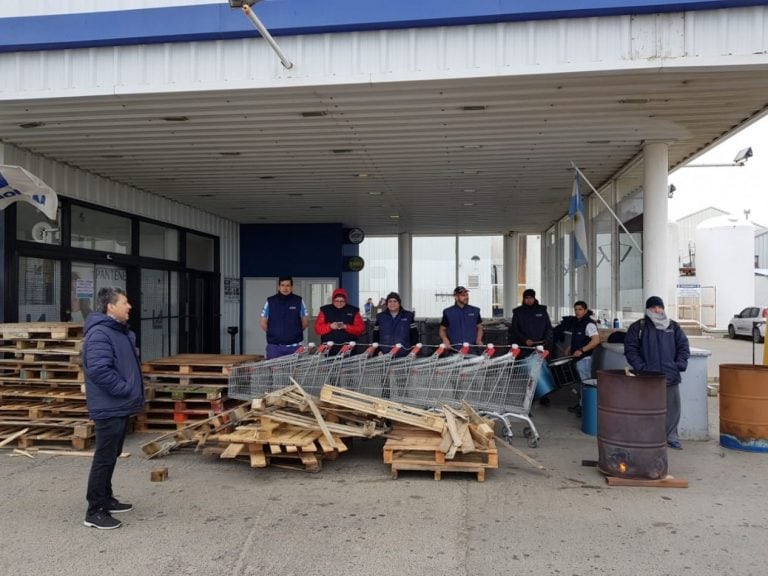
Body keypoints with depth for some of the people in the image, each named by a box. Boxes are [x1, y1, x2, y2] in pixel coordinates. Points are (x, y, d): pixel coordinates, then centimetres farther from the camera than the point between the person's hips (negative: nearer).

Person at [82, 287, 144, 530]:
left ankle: (106, 500, 31)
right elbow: (99, 370, -28)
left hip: (120, 407, 10)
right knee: (104, 458, -4)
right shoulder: (99, 334, -19)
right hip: (110, 408, -10)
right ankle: (95, 511, 4)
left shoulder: (121, 331, 13)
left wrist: (133, 392, 13)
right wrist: (125, 390, -21)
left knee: (111, 456, 19)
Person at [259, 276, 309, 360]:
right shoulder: (270, 301, 2)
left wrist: (296, 332, 8)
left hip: (294, 346, 0)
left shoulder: (299, 301, 3)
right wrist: (273, 334, 9)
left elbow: (305, 321, 11)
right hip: (274, 346, 0)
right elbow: (263, 322, 10)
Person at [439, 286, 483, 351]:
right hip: (454, 347, -1)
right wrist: (445, 339, -7)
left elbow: (479, 327, 18)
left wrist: (479, 340, 2)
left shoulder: (475, 311, 10)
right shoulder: (448, 312, 6)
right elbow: (442, 329, 12)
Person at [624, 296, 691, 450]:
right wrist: (640, 367, -11)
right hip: (647, 377, -3)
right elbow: (630, 349, -1)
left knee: (673, 407, 7)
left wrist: (680, 364, -2)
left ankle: (671, 437, 20)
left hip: (671, 376, 3)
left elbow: (683, 346, 12)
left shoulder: (674, 326, 12)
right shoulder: (638, 327, 3)